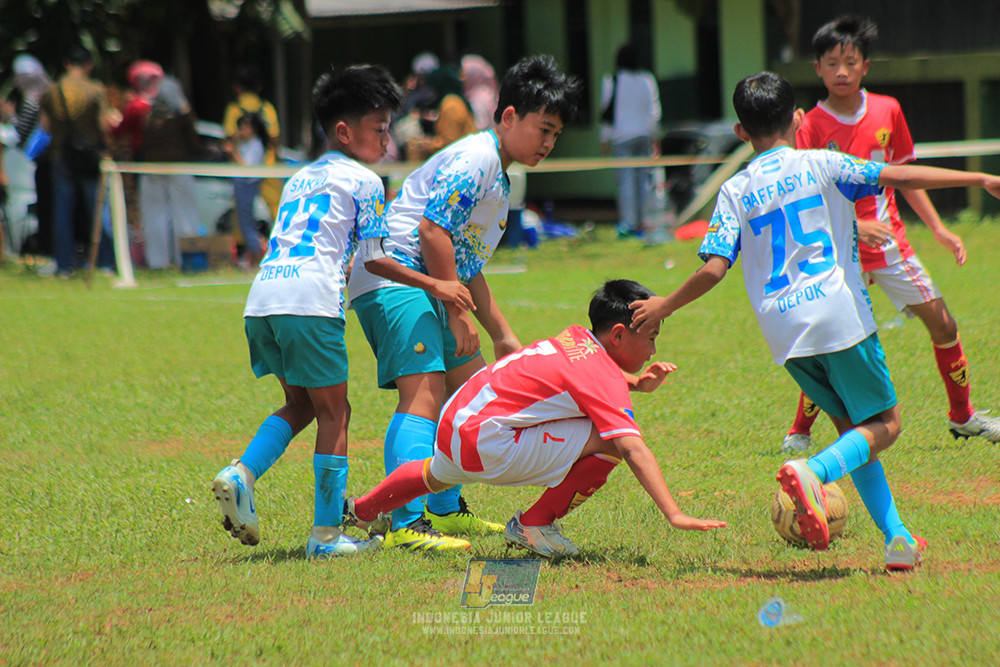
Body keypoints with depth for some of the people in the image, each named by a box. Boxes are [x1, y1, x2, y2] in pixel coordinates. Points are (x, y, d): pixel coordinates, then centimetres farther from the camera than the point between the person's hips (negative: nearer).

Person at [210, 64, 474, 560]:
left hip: (261, 300, 7)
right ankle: (326, 534, 0)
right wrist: (434, 286, 11)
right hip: (310, 300, -7)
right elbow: (373, 258, 4)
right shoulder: (363, 182, 6)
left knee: (301, 404, 20)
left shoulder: (300, 178, 28)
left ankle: (242, 474, -3)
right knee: (334, 412, 1)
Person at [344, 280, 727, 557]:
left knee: (437, 476, 43)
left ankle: (362, 510, 69)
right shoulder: (604, 379, -18)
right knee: (611, 444, -17)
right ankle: (534, 525, -2)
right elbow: (634, 451, -28)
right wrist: (674, 515, -34)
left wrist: (638, 382, 9)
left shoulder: (576, 338, 4)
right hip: (486, 443, -9)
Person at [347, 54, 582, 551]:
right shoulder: (476, 159, -12)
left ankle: (444, 510, 29)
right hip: (393, 279, -11)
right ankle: (407, 524, -32)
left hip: (425, 286, 11)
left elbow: (466, 264, 27)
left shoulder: (497, 177, 21)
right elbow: (434, 231, -21)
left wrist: (501, 333, 27)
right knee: (424, 392, -22)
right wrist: (457, 314, -19)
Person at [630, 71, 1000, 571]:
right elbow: (897, 177, -8)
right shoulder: (821, 165, 2)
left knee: (853, 428, 16)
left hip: (782, 330, 4)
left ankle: (897, 537, 8)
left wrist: (665, 305, 16)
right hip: (838, 313, -4)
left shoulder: (734, 192, 9)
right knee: (884, 423, 4)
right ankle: (814, 472, -25)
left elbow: (713, 270, 0)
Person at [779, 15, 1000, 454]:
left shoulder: (887, 111, 2)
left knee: (943, 324, 5)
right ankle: (799, 433, 4)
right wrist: (855, 225, -28)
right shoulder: (812, 127, -11)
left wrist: (938, 229, 13)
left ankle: (963, 416, 23)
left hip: (889, 241, 4)